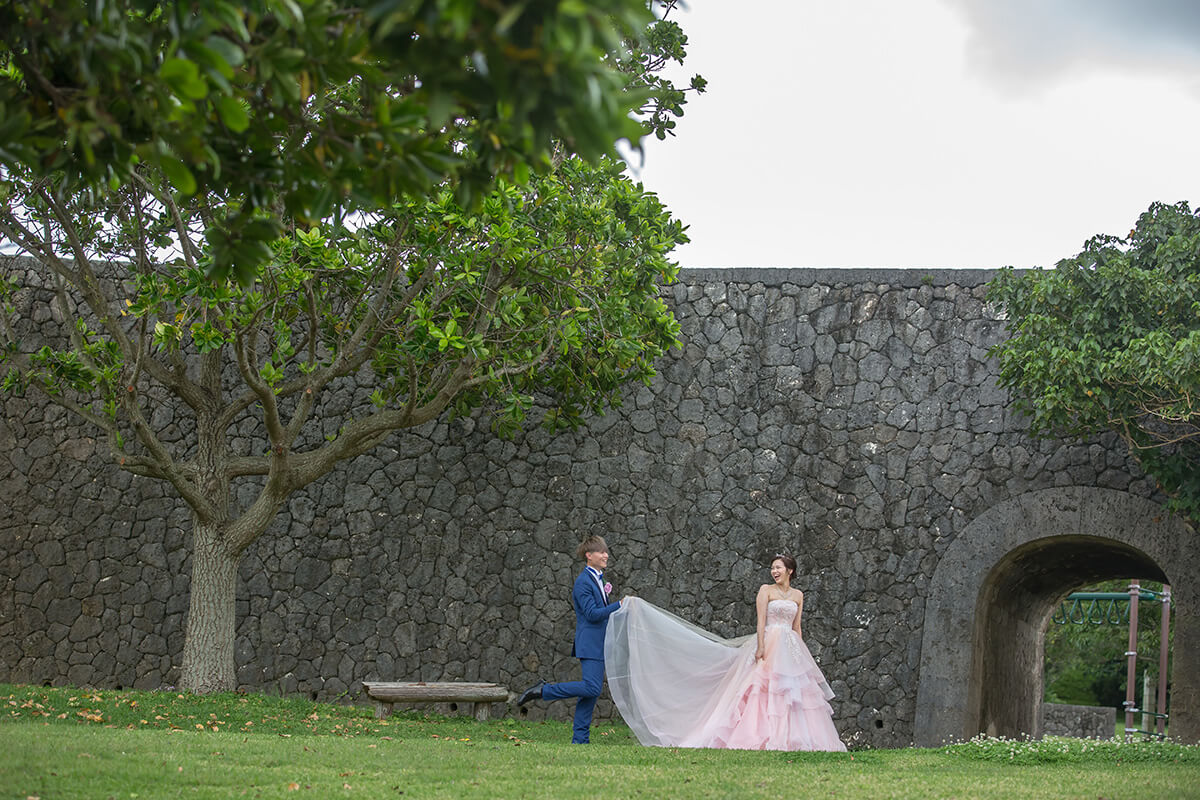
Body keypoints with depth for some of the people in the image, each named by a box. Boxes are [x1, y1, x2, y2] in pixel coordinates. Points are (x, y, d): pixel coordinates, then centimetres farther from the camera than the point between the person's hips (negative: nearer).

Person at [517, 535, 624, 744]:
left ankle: (580, 739, 10)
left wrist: (605, 594, 7)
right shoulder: (583, 582, -13)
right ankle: (543, 691, -9)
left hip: (598, 645, 10)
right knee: (592, 687, -18)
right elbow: (592, 614, -19)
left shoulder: (597, 579, 17)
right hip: (590, 645, -10)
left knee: (592, 691, 8)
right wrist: (619, 606, -19)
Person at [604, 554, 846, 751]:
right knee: (764, 688, -11)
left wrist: (799, 652, 11)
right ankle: (760, 737, -10)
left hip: (791, 650, 4)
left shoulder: (798, 595, 14)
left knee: (791, 692, 0)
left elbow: (796, 628, 16)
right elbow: (761, 621, -6)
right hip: (769, 645, -4)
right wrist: (761, 648, -15)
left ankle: (791, 738, 3)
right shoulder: (766, 590, 2)